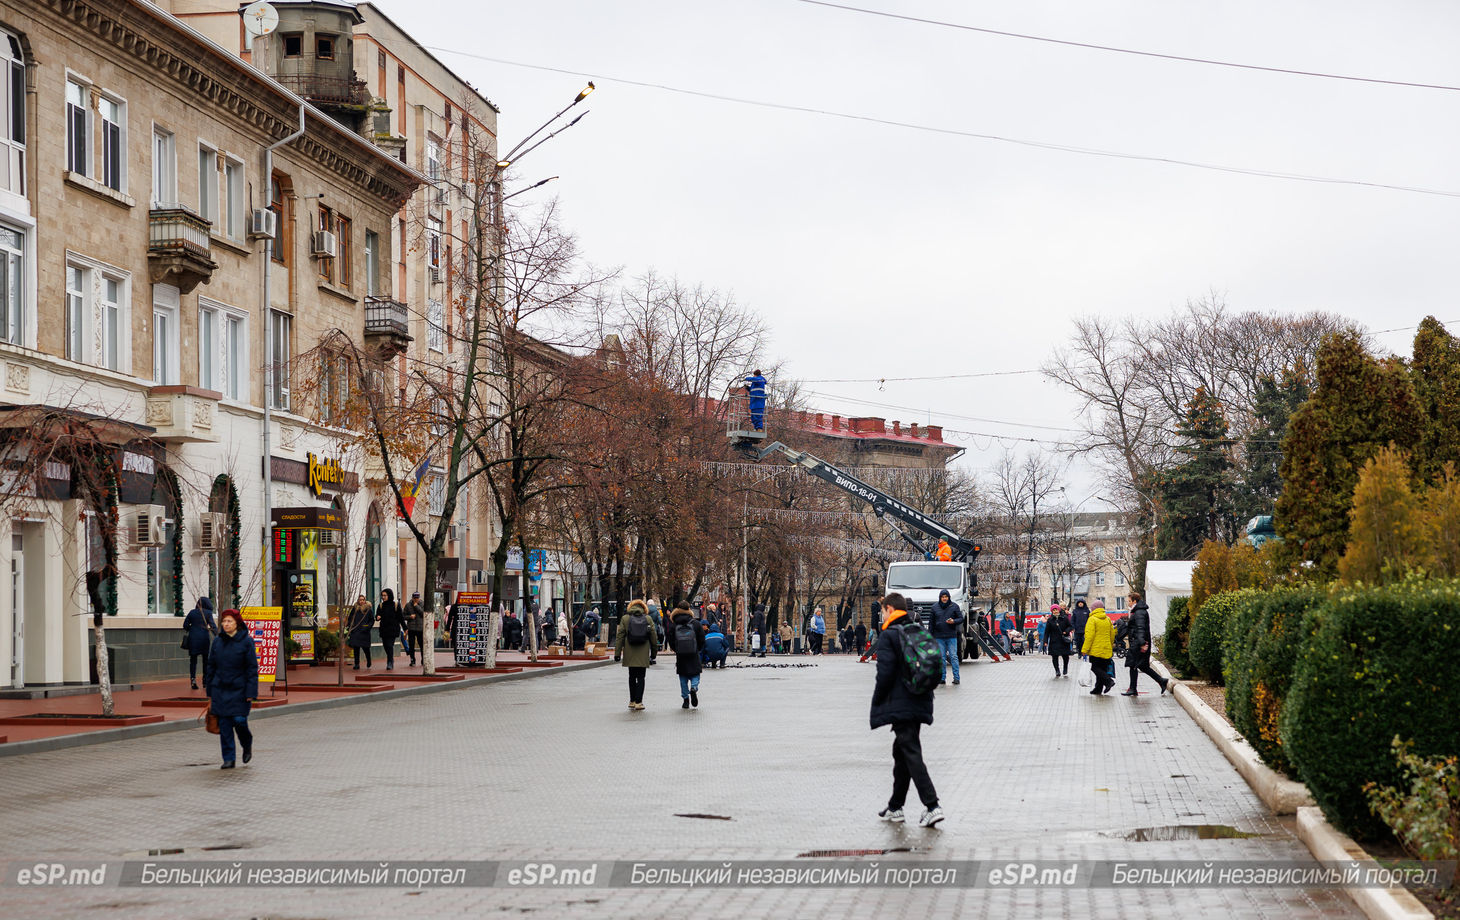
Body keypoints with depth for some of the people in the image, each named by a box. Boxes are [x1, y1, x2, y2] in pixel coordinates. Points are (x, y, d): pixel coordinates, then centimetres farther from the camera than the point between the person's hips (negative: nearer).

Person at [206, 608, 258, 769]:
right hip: (220, 689, 3)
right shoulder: (217, 642, 6)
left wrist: (251, 693, -12)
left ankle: (247, 745, 21)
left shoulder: (246, 641, -5)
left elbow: (252, 668, -6)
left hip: (239, 690, -3)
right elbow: (211, 667, 12)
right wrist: (210, 692, 11)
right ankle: (228, 759, 7)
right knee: (224, 724, 0)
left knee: (239, 720, -10)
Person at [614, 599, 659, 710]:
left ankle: (632, 701, 17)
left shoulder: (625, 618, 1)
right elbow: (654, 637, 7)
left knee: (632, 677, 13)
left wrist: (617, 653, 2)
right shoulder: (648, 619, 3)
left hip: (630, 654, 0)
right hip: (643, 654, 0)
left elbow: (620, 637, 0)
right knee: (641, 677, 2)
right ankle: (638, 702, -6)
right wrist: (654, 652, 16)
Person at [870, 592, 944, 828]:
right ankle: (895, 807, 25)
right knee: (901, 753, 18)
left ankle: (932, 806, -19)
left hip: (900, 705, -8)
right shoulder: (921, 632, 13)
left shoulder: (888, 636, -11)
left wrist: (877, 702, -4)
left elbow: (885, 673, -15)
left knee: (911, 754, -10)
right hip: (920, 703, 8)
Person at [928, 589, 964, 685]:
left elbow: (961, 618, 4)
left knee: (953, 656, -5)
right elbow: (931, 622, 11)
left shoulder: (954, 606, 3)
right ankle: (942, 678, 8)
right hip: (939, 637, 2)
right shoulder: (935, 607, 8)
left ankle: (956, 677, -3)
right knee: (941, 657, 4)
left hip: (951, 636, -2)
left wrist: (953, 621, -17)